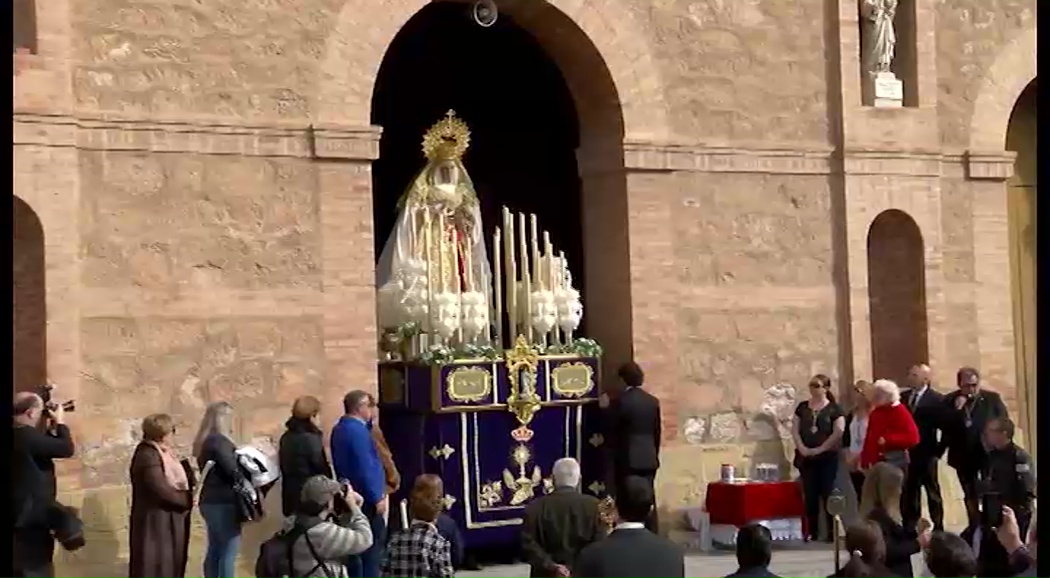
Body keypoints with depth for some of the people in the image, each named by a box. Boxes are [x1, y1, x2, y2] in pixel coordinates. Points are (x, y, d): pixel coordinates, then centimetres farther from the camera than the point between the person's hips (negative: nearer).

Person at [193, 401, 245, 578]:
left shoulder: (204, 441, 13)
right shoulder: (220, 441, -16)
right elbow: (232, 470, -23)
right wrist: (247, 484, -7)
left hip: (210, 501, 9)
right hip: (223, 502, -9)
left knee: (215, 550, 14)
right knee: (228, 552, -6)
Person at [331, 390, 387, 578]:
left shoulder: (339, 429, 10)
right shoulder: (358, 431, -21)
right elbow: (365, 468, -23)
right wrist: (377, 498, -18)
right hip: (366, 498, -10)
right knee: (373, 544, -4)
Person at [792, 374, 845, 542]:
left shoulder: (834, 409, -2)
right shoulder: (803, 407, 11)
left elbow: (838, 432, -10)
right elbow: (795, 429, 8)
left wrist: (820, 449, -13)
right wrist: (802, 448, -7)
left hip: (827, 457, -4)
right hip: (806, 457, 4)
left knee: (828, 494, -4)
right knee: (810, 495, 4)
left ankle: (832, 532, 1)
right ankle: (812, 532, 9)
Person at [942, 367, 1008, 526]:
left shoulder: (992, 398, -5)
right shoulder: (949, 401, -3)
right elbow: (944, 426, -12)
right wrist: (956, 410, -23)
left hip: (990, 453, -2)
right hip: (964, 456, 2)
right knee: (970, 495, 12)